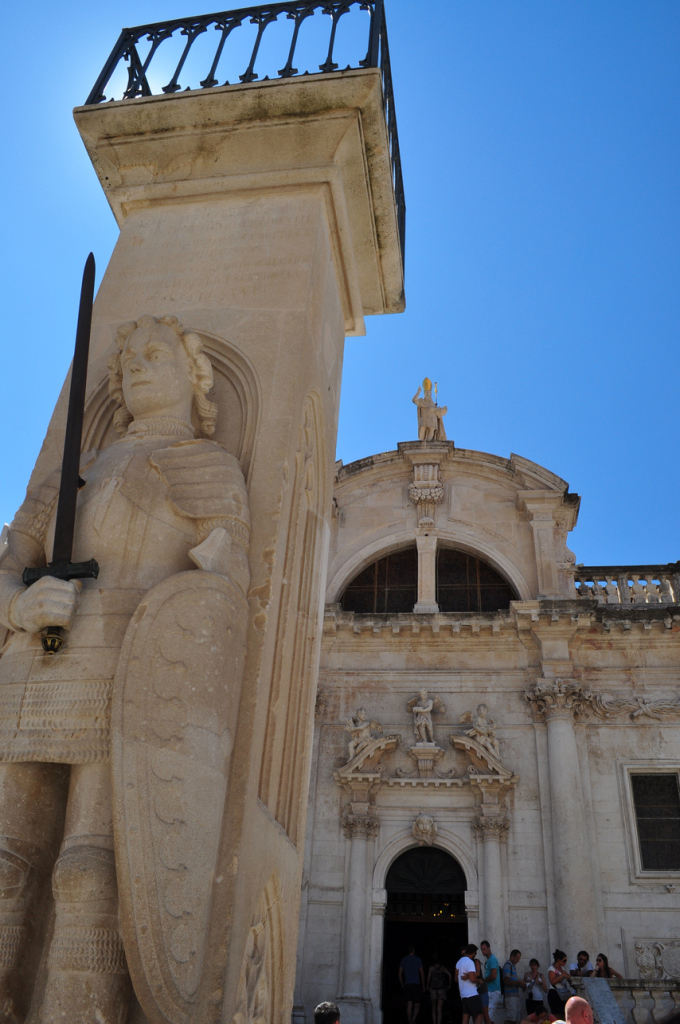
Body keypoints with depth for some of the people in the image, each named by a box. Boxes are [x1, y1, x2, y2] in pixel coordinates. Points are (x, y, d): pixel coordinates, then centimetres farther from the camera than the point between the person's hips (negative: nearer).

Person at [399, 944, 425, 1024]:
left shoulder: (404, 959, 8)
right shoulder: (418, 959, 1)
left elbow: (400, 973, 7)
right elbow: (422, 973, 1)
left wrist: (402, 985, 14)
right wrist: (423, 985, 9)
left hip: (407, 985, 2)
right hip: (416, 984, -2)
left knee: (409, 1005, 5)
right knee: (417, 1005, 2)